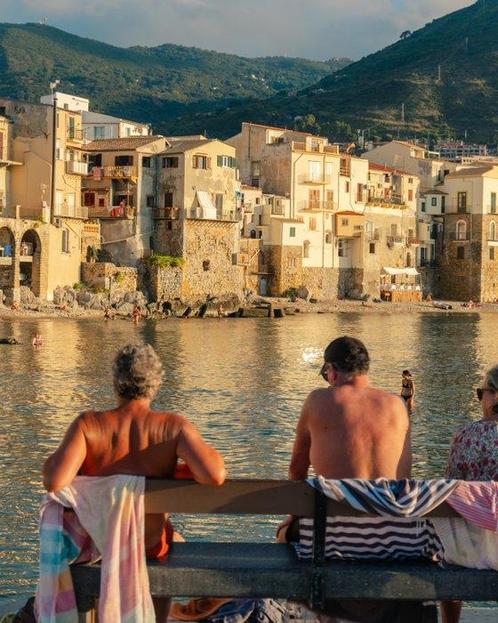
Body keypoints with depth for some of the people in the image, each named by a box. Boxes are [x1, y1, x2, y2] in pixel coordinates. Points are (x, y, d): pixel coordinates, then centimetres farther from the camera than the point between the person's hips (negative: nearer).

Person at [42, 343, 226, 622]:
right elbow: (214, 475, -35)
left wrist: (51, 460, -10)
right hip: (150, 545, 0)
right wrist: (211, 454, -11)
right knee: (175, 546, 38)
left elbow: (54, 482, -33)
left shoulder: (88, 425, -22)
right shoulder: (174, 426, -22)